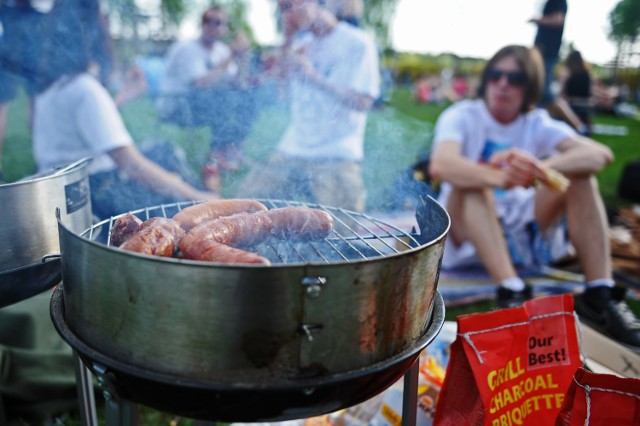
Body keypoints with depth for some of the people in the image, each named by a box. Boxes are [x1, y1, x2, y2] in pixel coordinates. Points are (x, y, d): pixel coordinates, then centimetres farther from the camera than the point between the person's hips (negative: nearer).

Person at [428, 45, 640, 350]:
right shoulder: (462, 116, -8)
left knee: (579, 172, -15)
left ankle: (600, 296, -22)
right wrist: (499, 178, -50)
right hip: (467, 235, -3)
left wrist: (541, 168, -40)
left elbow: (601, 154, -19)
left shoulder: (538, 124, 0)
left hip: (524, 234, 3)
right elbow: (440, 166, -31)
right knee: (471, 178, -30)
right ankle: (511, 292, -42)